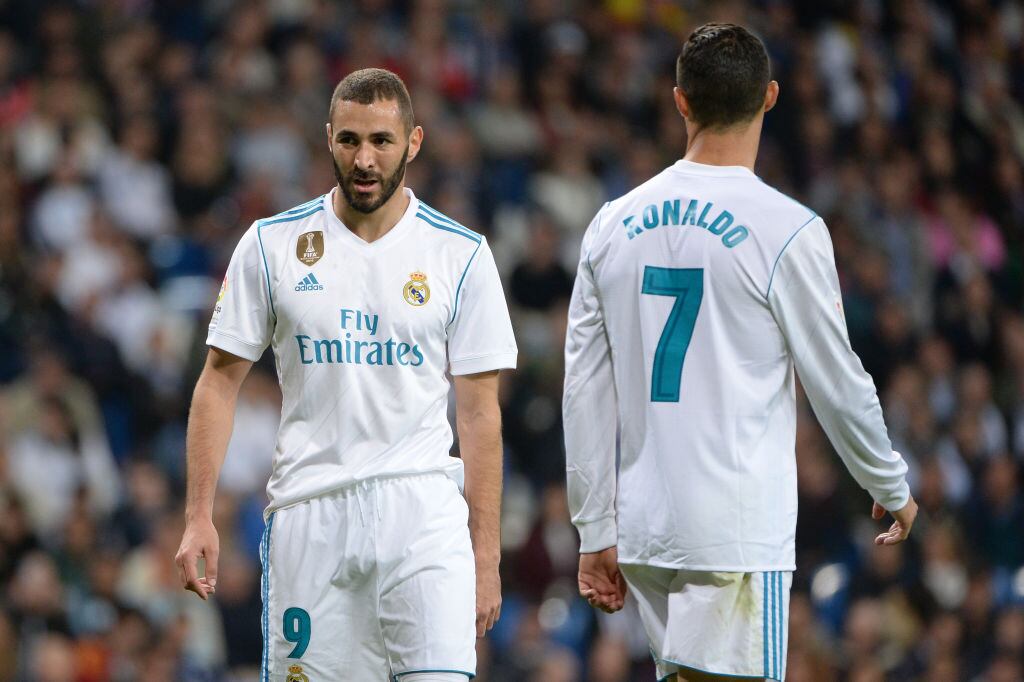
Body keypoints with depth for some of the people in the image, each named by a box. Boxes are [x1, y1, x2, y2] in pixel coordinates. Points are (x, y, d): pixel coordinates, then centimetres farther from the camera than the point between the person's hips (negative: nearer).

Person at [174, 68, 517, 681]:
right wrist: (199, 516, -1)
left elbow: (479, 412, 5)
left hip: (422, 511, -1)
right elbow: (221, 380, 8)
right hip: (308, 514, 1)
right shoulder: (273, 244, 5)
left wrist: (486, 553, 1)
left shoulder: (461, 255, 4)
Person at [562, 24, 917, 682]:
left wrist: (596, 532, 14)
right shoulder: (788, 230, -9)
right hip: (738, 537, -6)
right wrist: (893, 489, 14)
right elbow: (839, 386, -2)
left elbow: (585, 392, 8)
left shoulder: (613, 226, 6)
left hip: (642, 530, 6)